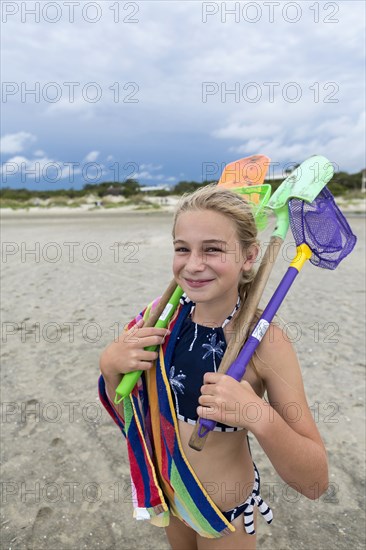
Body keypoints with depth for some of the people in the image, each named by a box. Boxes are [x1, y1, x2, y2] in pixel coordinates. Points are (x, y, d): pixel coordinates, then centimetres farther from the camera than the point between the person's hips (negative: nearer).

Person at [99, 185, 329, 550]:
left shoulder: (264, 340, -27)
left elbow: (315, 483, -23)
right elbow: (128, 415, -5)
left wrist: (259, 417, -40)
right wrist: (110, 366, -24)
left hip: (226, 511, -3)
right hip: (168, 492, 4)